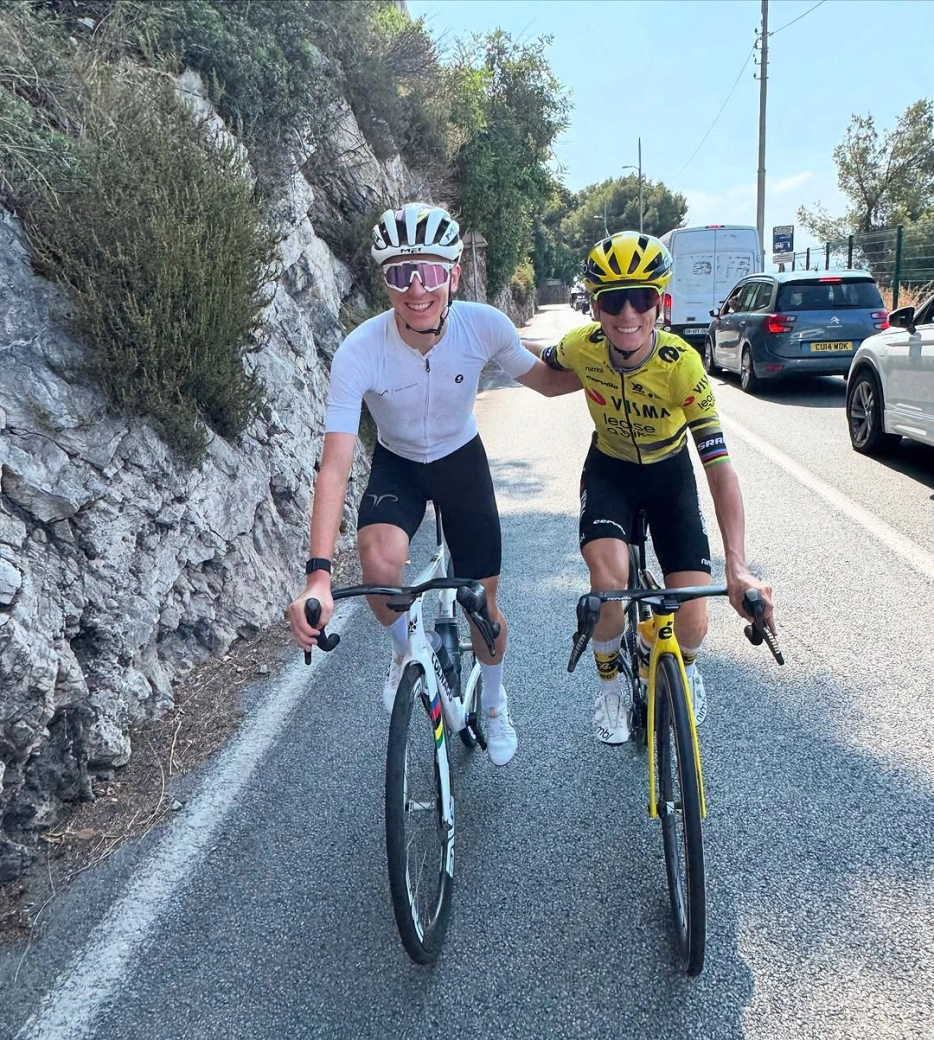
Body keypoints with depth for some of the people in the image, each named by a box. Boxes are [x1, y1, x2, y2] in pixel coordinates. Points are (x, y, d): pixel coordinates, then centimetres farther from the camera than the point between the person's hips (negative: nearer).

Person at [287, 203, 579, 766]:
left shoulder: (486, 326, -26)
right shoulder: (358, 352, -32)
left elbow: (548, 381, -5)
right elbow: (335, 465, -36)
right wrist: (319, 575, -45)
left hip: (462, 460, 1)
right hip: (397, 464, -1)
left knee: (484, 603, 4)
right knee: (380, 563, -32)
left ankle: (494, 703, 38)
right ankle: (407, 653, 4)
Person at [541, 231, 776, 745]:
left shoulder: (681, 363, -31)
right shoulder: (581, 347, -24)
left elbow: (720, 467, -37)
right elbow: (542, 371, 5)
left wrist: (737, 566, -44)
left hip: (669, 473, -1)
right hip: (609, 470, 1)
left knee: (690, 624, -12)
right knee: (609, 580, -29)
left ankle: (682, 667, 29)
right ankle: (609, 684, 3)